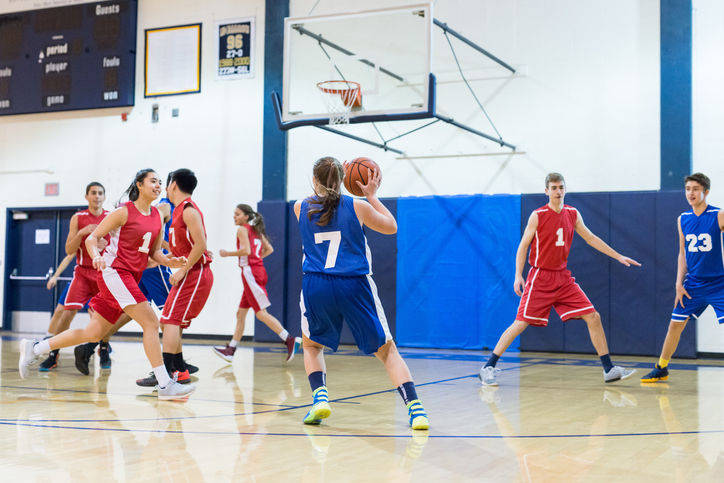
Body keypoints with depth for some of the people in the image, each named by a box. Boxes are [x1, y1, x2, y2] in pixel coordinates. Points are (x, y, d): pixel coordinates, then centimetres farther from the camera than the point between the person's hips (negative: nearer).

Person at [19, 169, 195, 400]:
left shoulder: (158, 217, 11)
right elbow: (92, 238, -5)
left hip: (130, 278, 8)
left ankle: (34, 348, 26)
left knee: (93, 333, 12)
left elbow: (154, 251, 15)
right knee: (151, 323, -17)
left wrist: (170, 262, -5)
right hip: (114, 272, -8)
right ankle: (165, 385, -16)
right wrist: (96, 256, -25)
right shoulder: (124, 211, -7)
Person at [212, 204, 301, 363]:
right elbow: (269, 249, 20)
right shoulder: (256, 230, 19)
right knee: (241, 313, 13)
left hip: (250, 272, -9)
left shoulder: (242, 229, -6)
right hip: (258, 269, 9)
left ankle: (290, 340, -17)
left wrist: (226, 254, -7)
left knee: (261, 312, -12)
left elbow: (246, 250, -19)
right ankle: (230, 350, 18)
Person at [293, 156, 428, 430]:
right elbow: (391, 226, 20)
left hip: (316, 286, 1)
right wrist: (371, 195, 26)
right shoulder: (357, 207, 3)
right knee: (386, 349, 11)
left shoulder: (300, 208, 7)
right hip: (354, 285, -1)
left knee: (312, 345, 26)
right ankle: (415, 409, -3)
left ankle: (320, 397, 4)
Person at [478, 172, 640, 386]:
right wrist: (518, 275, -14)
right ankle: (488, 367, 1)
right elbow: (523, 245, -5)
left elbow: (591, 238, 15)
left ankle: (609, 369, 6)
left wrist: (618, 256, 14)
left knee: (593, 317, -2)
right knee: (521, 323, -9)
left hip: (563, 277, 5)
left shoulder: (573, 214, 5)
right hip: (540, 277, -5)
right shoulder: (538, 215, -8)